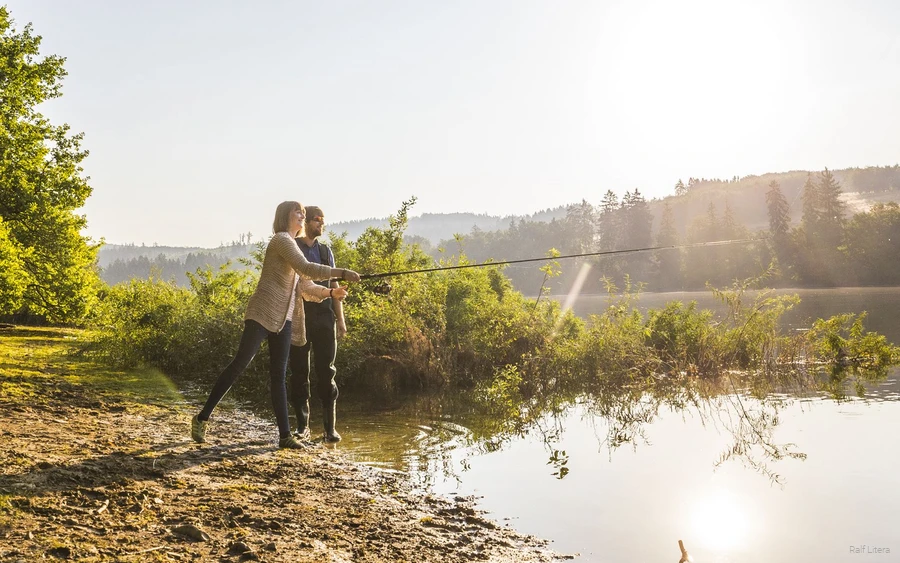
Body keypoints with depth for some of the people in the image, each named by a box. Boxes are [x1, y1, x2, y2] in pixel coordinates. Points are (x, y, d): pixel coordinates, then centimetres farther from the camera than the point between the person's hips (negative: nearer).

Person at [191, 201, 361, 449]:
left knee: (279, 375, 5)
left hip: (283, 319, 9)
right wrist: (341, 273, -20)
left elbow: (305, 286, 19)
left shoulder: (293, 245, 22)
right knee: (240, 364, -10)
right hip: (263, 314, -9)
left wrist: (331, 292, 4)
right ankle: (202, 418, 0)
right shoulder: (281, 240, -4)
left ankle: (285, 435, 3)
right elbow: (306, 269, -19)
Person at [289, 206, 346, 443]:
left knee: (326, 371, 0)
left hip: (324, 318, 3)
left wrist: (341, 318, 9)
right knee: (299, 372, 2)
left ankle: (330, 427, 3)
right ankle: (302, 426, 11)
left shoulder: (326, 251, 16)